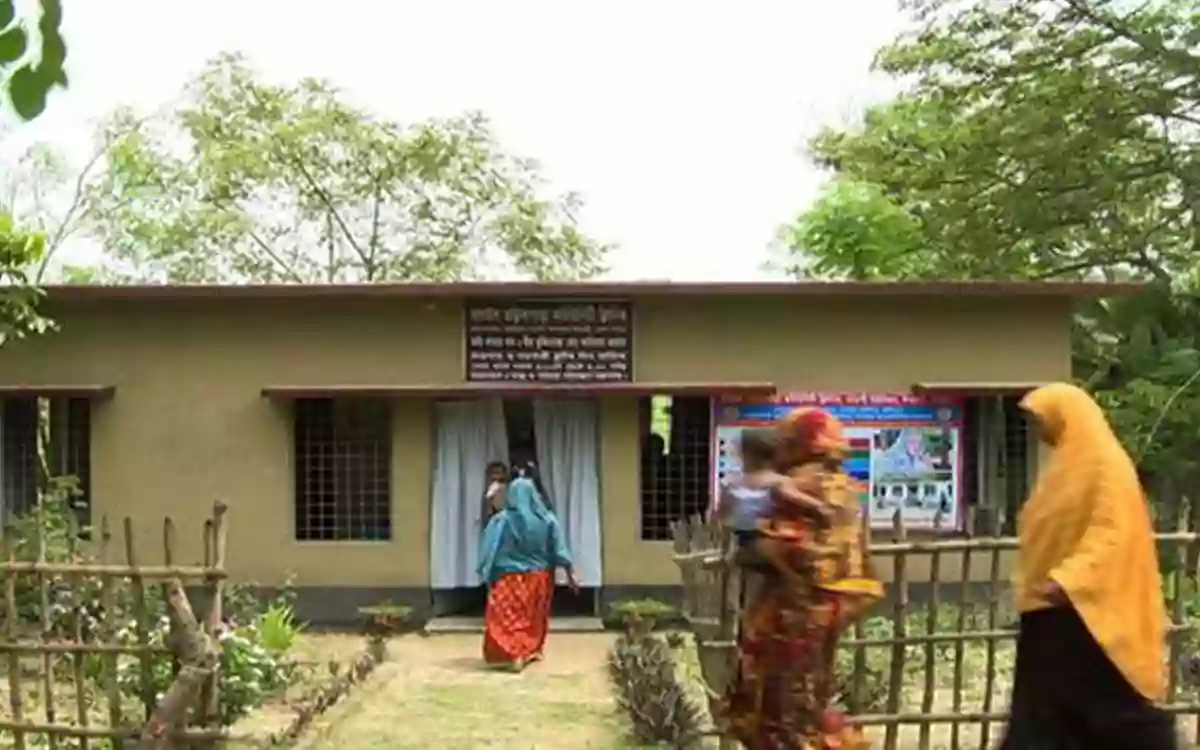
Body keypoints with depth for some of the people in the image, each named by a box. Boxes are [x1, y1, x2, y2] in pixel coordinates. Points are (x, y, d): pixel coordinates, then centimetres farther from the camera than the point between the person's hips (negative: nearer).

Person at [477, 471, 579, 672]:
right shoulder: (546, 519, -6)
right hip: (539, 577, 3)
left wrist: (487, 574, 0)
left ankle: (515, 655, -12)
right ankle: (532, 651, 31)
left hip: (510, 578, -3)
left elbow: (491, 550, -9)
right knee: (534, 616, 20)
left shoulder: (501, 520, -12)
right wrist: (570, 573, 2)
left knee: (510, 617, 1)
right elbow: (559, 549, -3)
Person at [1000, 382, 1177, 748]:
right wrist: (1031, 583, 17)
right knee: (1042, 702, 7)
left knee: (1112, 701, -1)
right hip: (1052, 608, 9)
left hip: (1087, 606, -9)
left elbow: (1114, 532, -22)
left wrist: (1069, 580, -32)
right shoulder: (1068, 462, 16)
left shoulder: (1105, 462, -12)